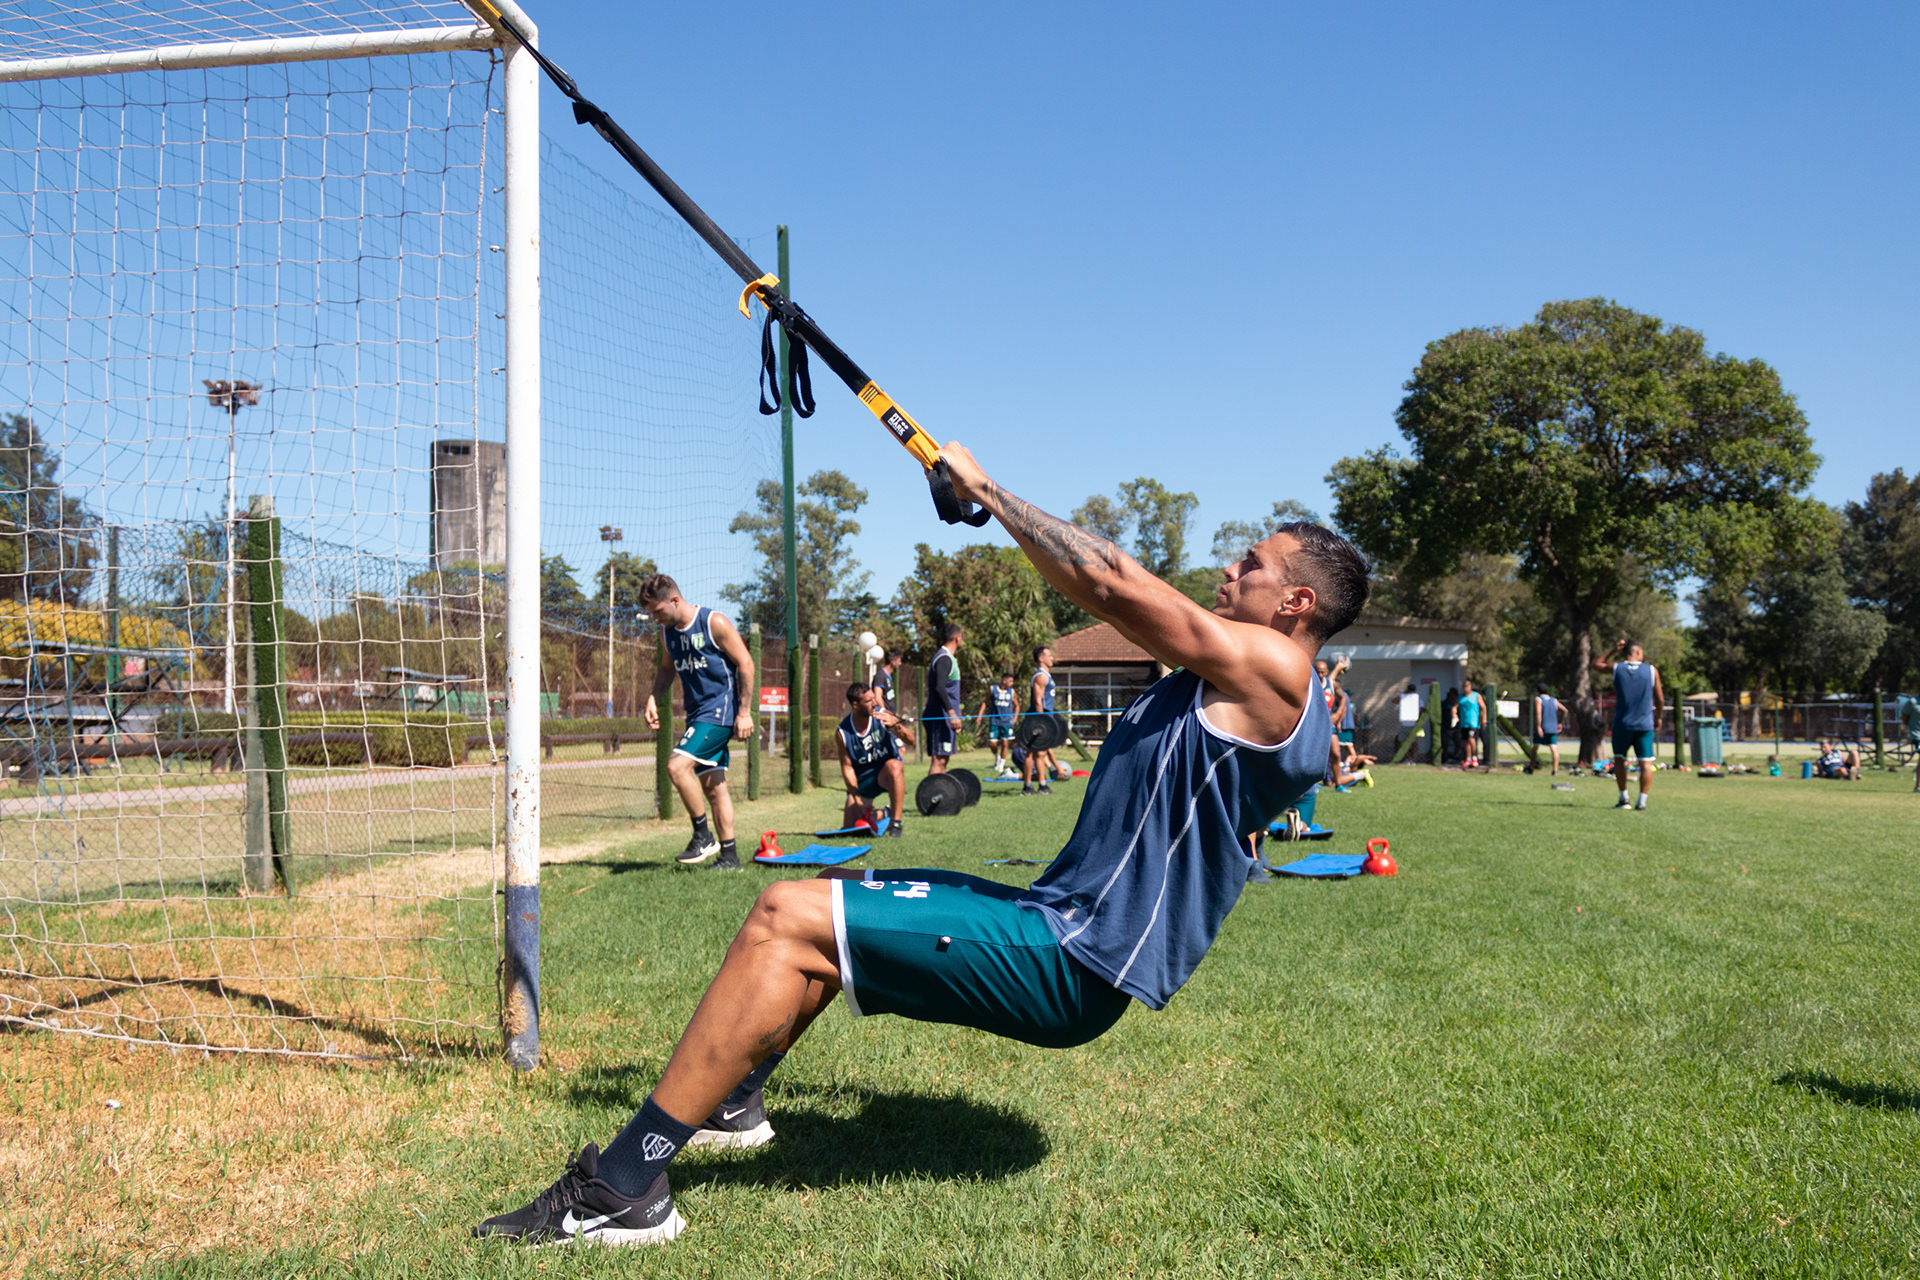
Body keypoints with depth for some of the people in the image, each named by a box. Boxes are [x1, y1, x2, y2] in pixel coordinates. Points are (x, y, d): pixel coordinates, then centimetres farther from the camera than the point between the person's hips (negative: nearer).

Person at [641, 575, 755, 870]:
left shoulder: (715, 623, -13)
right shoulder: (667, 632, 8)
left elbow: (745, 663, -11)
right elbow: (666, 668, 25)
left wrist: (744, 712, -14)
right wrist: (653, 698, 7)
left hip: (721, 710, -8)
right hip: (697, 713, 8)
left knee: (677, 765, -21)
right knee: (713, 787, 9)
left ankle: (703, 836, -10)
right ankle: (729, 855, 15)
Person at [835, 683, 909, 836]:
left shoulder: (882, 716, -15)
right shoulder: (843, 734, -13)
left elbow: (910, 739, -24)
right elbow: (847, 767, -6)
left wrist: (895, 725, -44)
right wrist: (857, 799, -12)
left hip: (885, 774, -2)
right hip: (862, 780, 2)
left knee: (894, 766, -39)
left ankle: (897, 822, -28)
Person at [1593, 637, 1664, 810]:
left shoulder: (1616, 668, 0)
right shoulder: (1652, 671, 0)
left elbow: (1596, 664, 20)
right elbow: (1660, 699, 3)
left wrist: (1614, 650, 19)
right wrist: (1658, 718, 18)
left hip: (1622, 723, 1)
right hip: (1645, 724, -1)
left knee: (1619, 759, 15)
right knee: (1646, 763, 2)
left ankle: (1624, 798, 10)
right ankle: (1642, 800, -6)